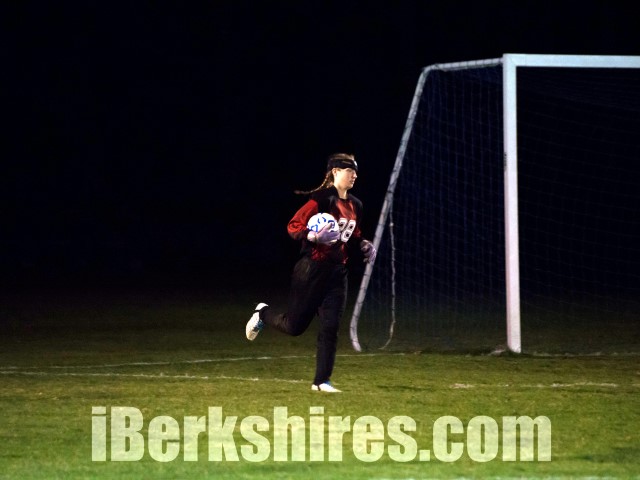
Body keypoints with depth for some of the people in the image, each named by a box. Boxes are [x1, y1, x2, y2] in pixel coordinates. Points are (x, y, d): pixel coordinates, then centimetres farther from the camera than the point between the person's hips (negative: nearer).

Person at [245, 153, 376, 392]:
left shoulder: (355, 206, 11)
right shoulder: (322, 199, -13)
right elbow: (293, 227, -14)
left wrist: (364, 245, 6)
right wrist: (314, 236, -30)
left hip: (337, 273, 6)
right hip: (312, 271, -6)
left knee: (330, 328, -2)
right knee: (295, 326, 3)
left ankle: (322, 381, 4)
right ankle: (263, 313, 33)